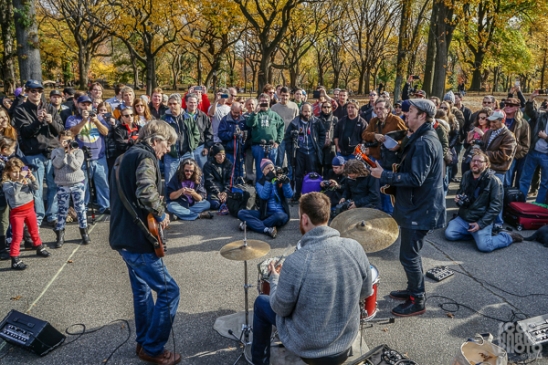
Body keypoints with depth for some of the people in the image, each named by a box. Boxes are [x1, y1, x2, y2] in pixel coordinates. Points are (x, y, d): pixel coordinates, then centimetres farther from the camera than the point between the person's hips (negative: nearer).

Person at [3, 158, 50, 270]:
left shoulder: (26, 179, 2)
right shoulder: (6, 183, -12)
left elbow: (35, 187, -10)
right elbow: (13, 191, -30)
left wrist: (32, 178, -27)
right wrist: (20, 181, -41)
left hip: (29, 209, 5)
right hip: (17, 213, -5)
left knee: (34, 231, 22)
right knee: (17, 236, -6)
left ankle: (39, 248, 42)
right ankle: (15, 259, -1)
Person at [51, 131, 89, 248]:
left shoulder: (78, 151, -1)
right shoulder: (56, 151, 3)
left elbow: (76, 166, -15)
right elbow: (57, 164, -15)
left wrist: (70, 153, -19)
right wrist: (63, 151, -16)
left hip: (78, 183, -1)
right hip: (62, 185, 1)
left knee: (80, 208, 5)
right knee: (62, 210, 5)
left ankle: (84, 232, 19)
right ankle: (60, 236, 15)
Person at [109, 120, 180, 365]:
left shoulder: (125, 157, 16)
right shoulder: (145, 156, -14)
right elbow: (146, 193, -32)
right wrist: (161, 214, -16)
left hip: (124, 236, 10)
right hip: (137, 239, -10)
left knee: (142, 290, 21)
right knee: (169, 291, -2)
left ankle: (144, 342, 33)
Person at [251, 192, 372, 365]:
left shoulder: (295, 262, -31)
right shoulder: (355, 248, -18)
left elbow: (281, 309, -15)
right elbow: (365, 293, -2)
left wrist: (275, 278, 3)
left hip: (307, 348, -4)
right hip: (346, 342, 5)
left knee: (261, 303, 19)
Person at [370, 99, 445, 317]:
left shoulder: (423, 143, -22)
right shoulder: (423, 138, 12)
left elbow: (415, 178, -28)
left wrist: (384, 175, -22)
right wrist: (391, 182, 11)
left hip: (419, 209, -11)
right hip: (417, 206, 11)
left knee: (409, 255, -1)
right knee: (411, 252, 21)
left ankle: (417, 302, 13)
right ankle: (414, 290, 35)